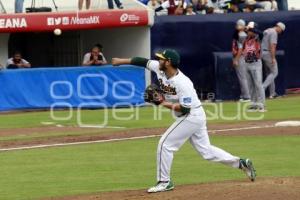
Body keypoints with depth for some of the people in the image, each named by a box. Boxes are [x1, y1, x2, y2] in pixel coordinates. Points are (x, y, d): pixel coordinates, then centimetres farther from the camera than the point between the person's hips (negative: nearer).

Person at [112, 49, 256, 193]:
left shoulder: (182, 83, -27)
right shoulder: (160, 69, -4)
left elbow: (185, 108, -26)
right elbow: (143, 62, 4)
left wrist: (165, 104, -22)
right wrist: (121, 61, 2)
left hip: (192, 117, -9)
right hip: (194, 117, 9)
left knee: (165, 144, -8)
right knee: (206, 150, 14)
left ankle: (164, 182, 2)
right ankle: (241, 163, 18)